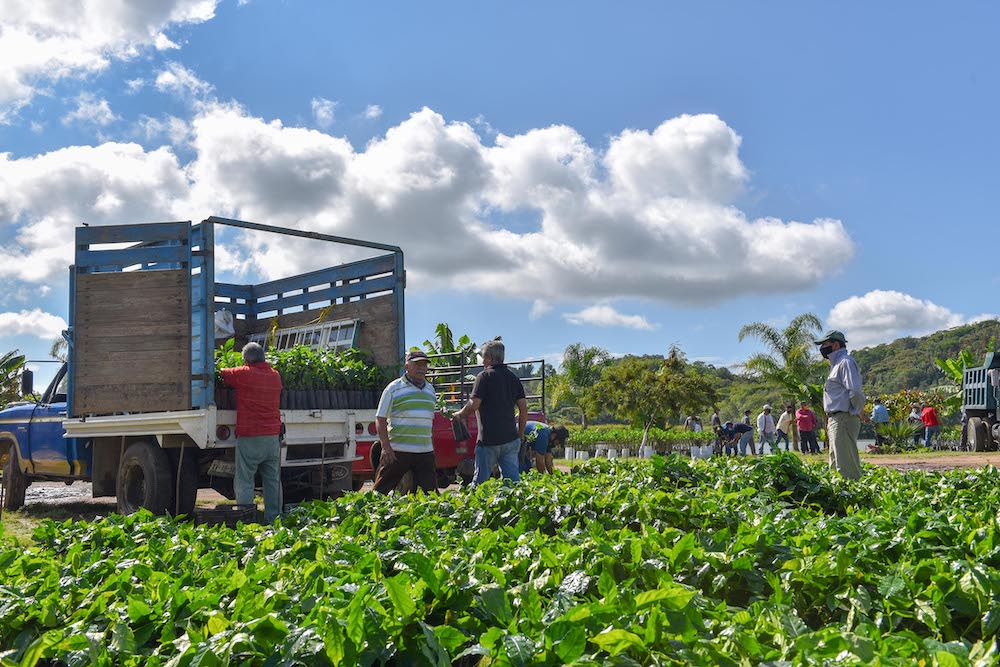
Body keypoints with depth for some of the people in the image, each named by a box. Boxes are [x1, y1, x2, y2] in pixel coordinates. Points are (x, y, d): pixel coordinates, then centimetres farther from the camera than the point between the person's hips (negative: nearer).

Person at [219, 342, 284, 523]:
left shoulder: (244, 374, -8)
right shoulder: (275, 375, 8)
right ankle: (273, 519, 12)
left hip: (249, 437, -5)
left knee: (244, 481, 0)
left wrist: (218, 370, 26)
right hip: (273, 436, 6)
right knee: (273, 480, 10)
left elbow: (221, 374, 3)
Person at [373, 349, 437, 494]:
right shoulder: (394, 388, -1)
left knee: (431, 491, 2)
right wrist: (386, 448, -13)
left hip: (425, 453, 5)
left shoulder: (430, 390, 17)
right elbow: (380, 419, -4)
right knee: (382, 491, 0)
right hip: (397, 451, -5)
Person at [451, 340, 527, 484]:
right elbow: (523, 408, 10)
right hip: (511, 438, 5)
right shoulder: (513, 378, 10)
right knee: (513, 478, 5)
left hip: (489, 439, -5)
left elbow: (474, 405, -14)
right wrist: (521, 434, 18)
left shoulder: (485, 376, -8)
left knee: (480, 479, 4)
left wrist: (459, 415, 4)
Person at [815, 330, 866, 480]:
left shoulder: (845, 362, -11)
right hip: (835, 420, 11)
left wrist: (858, 413, -11)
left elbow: (855, 391, -21)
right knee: (835, 466, 17)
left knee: (846, 466, -12)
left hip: (843, 420, -11)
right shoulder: (836, 364, 21)